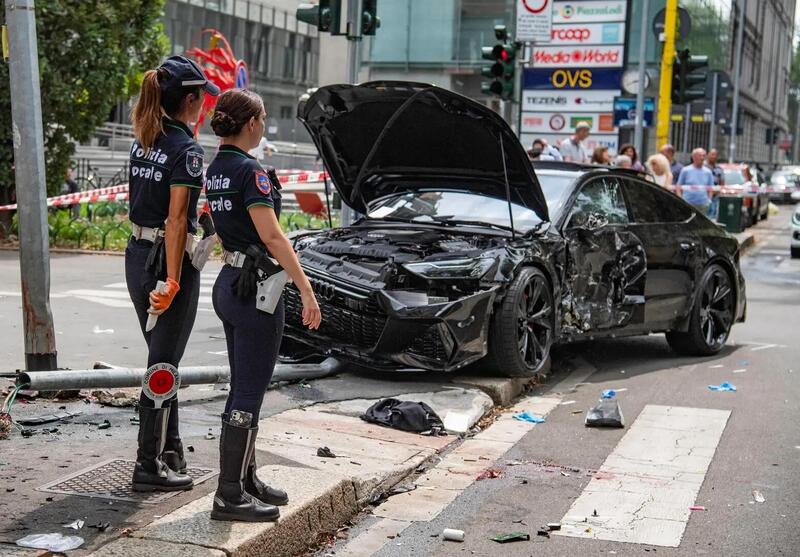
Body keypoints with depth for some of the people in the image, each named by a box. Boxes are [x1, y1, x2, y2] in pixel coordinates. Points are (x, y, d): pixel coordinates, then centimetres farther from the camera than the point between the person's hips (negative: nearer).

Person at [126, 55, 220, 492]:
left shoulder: (143, 142, 9)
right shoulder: (186, 149, -15)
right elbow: (176, 220, -21)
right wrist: (173, 281, -22)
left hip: (137, 256, 9)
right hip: (166, 260, -8)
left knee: (161, 357, 19)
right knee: (164, 365, -1)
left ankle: (169, 449, 30)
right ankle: (150, 467, 5)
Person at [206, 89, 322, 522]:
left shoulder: (215, 169, 12)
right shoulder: (249, 170, -16)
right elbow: (272, 236, -22)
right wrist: (306, 289, -22)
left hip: (228, 284, 10)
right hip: (254, 288, -10)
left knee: (242, 390, 17)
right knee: (248, 395, -4)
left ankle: (245, 478, 26)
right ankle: (230, 496, 1)